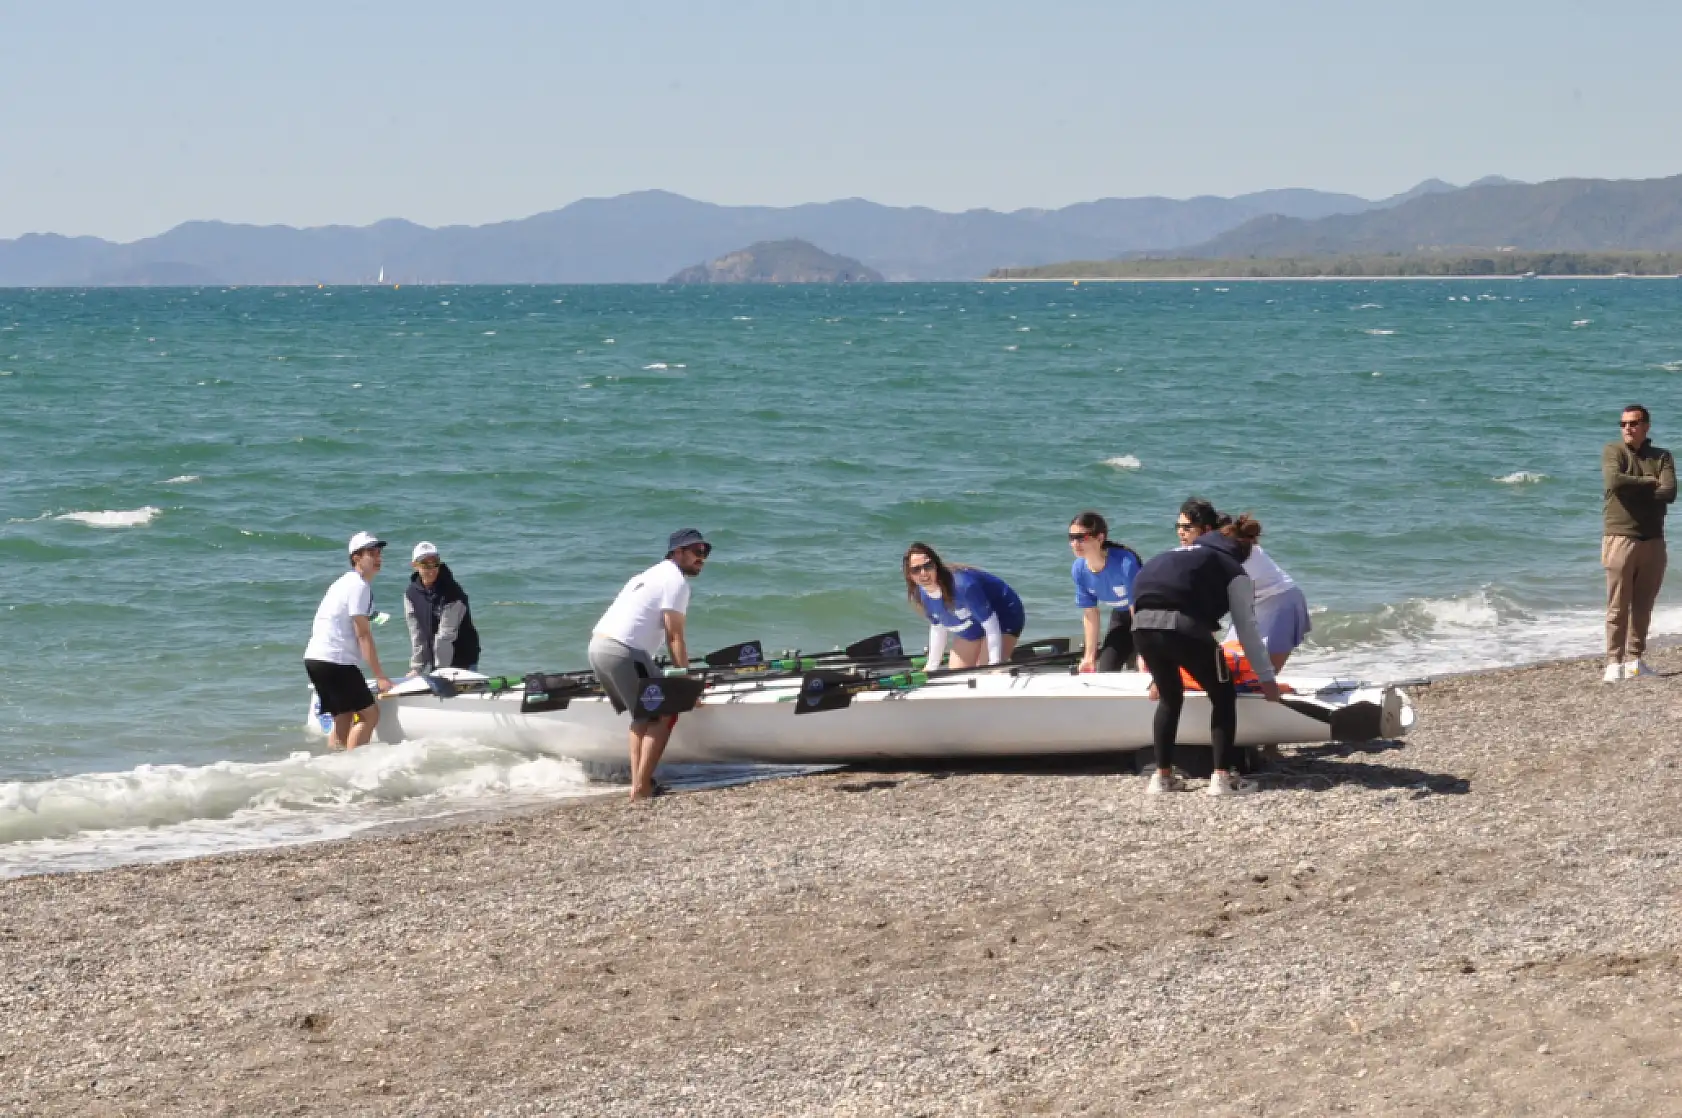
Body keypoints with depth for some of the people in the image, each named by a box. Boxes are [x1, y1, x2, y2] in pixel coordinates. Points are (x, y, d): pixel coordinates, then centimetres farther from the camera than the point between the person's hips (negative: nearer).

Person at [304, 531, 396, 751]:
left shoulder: (345, 582, 21)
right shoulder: (359, 586, -10)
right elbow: (363, 635, -14)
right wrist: (380, 677, -14)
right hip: (335, 661, -10)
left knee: (344, 718, 12)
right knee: (369, 713, -9)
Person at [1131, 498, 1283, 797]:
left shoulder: (1176, 556, 38)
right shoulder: (1234, 571, 21)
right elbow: (1247, 629, 16)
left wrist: (1157, 674, 51)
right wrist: (1266, 678, 24)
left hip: (1142, 625, 5)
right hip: (1185, 626, -5)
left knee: (1170, 697, 26)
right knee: (1223, 696, 13)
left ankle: (1161, 776, 24)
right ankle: (1221, 777, 7)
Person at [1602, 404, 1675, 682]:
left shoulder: (1662, 456, 9)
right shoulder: (1613, 451, 2)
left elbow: (1669, 492, -8)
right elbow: (1614, 481, -18)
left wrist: (1631, 489, -10)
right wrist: (1649, 483, -7)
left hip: (1653, 541, 3)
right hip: (1620, 538, -3)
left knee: (1643, 605, 5)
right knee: (1618, 606, -5)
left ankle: (1635, 659, 12)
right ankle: (1614, 662, -3)